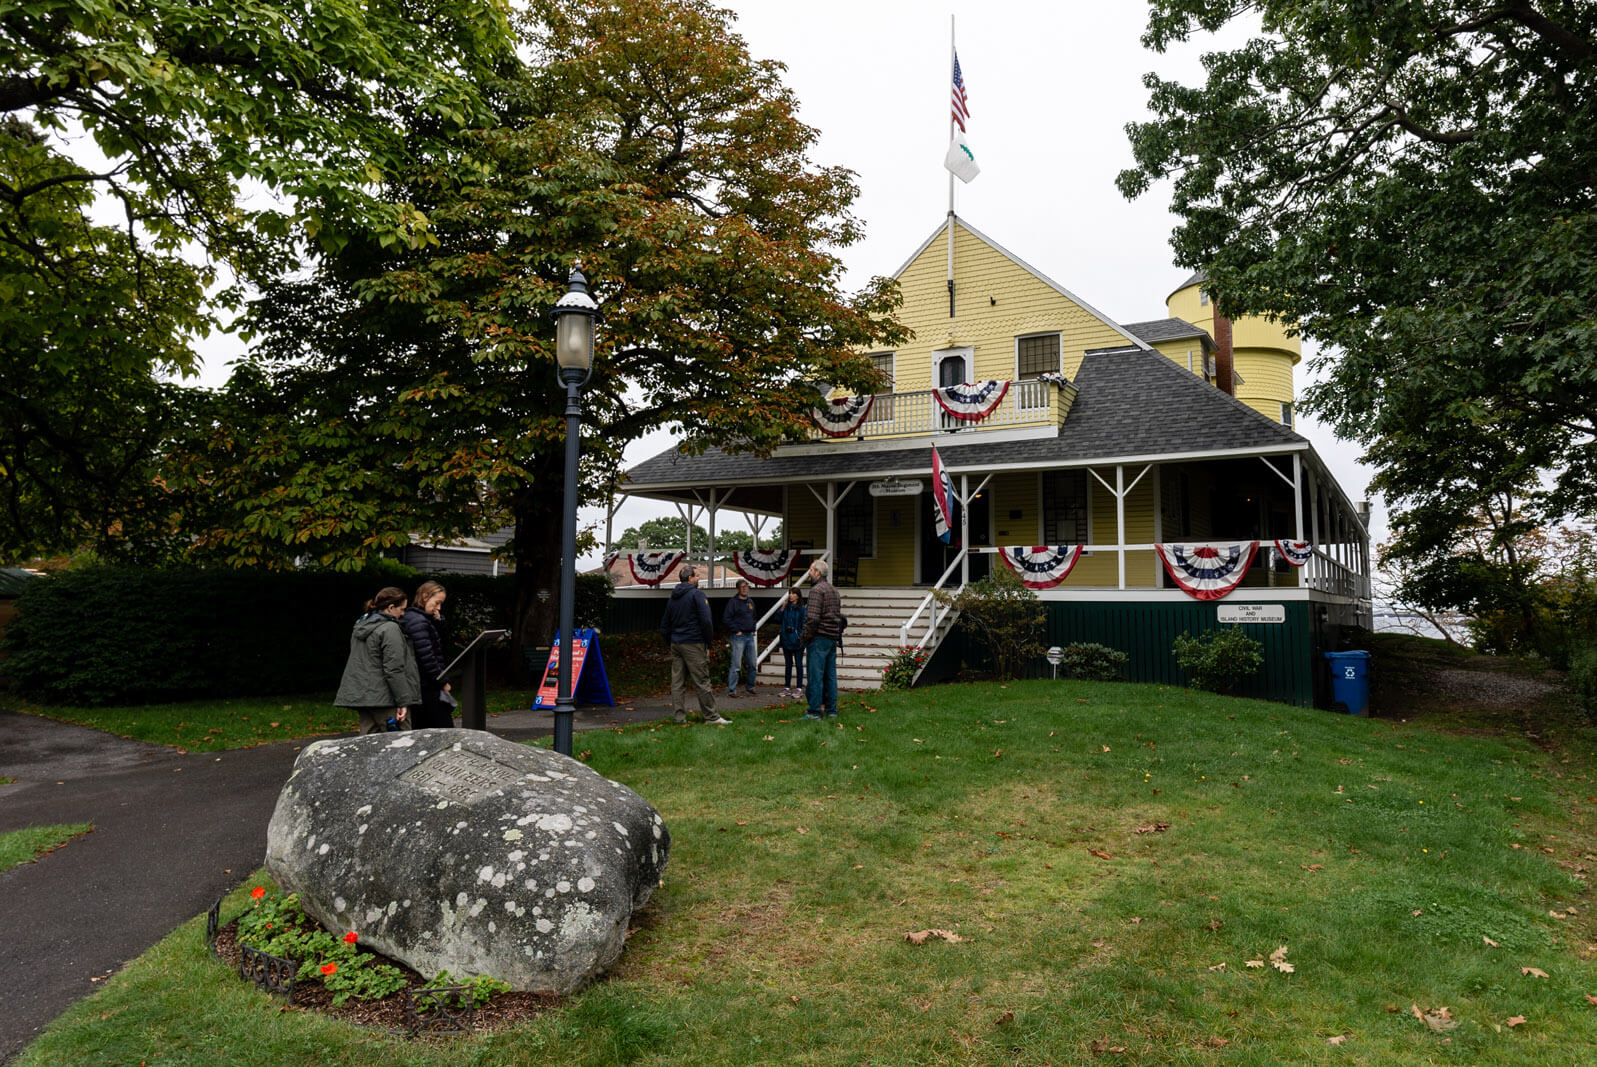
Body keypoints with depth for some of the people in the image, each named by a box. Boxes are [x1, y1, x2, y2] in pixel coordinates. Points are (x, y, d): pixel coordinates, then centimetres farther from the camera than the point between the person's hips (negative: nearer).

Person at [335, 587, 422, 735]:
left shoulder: (360, 626, 16)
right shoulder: (390, 629, -12)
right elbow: (394, 670, -17)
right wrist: (403, 702, -14)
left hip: (360, 696, 9)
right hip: (384, 699, -9)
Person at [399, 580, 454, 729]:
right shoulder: (419, 621, -15)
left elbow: (440, 643, 19)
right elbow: (426, 657, -19)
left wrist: (438, 622, 3)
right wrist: (443, 682, -11)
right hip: (427, 687, -10)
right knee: (446, 732, -8)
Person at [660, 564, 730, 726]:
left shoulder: (672, 598, 15)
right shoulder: (697, 594, -8)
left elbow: (664, 626, 19)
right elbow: (706, 621, -15)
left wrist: (672, 641, 19)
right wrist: (708, 644, -6)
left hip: (675, 644, 7)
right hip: (693, 645, -7)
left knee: (676, 681, 7)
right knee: (702, 682, -4)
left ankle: (679, 716, 8)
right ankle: (711, 716, 0)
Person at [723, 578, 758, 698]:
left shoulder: (751, 602, 16)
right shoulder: (733, 602, -6)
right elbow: (726, 618, -12)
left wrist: (753, 629, 13)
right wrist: (736, 631, -13)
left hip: (750, 636, 7)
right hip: (738, 637, -7)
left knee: (753, 664, 8)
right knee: (736, 665, -8)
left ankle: (750, 687, 21)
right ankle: (731, 690, -4)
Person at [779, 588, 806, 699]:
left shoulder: (802, 609, -5)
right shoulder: (786, 608, 8)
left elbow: (803, 624, -8)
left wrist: (802, 637, -15)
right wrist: (782, 609, -5)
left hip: (797, 641, -5)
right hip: (786, 640, 5)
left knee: (798, 664, 2)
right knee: (788, 664, 12)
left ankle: (799, 689, 8)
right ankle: (787, 688, 18)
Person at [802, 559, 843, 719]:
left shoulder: (817, 590, -11)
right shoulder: (834, 591, 18)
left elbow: (813, 617, -19)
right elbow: (839, 617, 19)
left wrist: (807, 638, -11)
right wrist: (837, 635, 19)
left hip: (819, 638, -9)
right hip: (833, 638, 9)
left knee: (816, 675, -5)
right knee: (830, 674, 12)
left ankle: (815, 711, -4)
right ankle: (831, 708, 16)